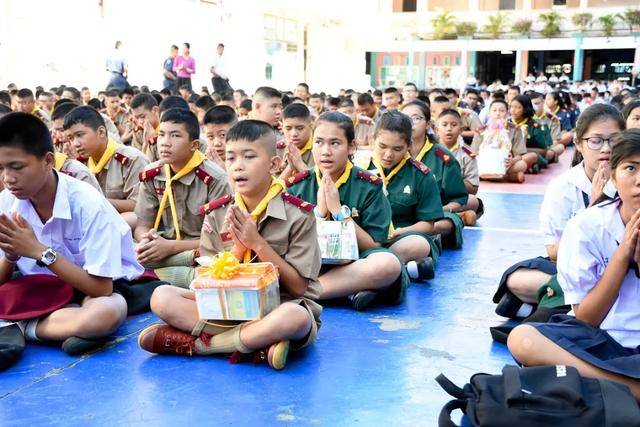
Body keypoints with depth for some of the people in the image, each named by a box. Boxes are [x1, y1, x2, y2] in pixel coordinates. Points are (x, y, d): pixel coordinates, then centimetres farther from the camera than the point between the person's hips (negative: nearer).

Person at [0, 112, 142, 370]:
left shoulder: (87, 204, -25)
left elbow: (101, 288, -25)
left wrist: (39, 251, -29)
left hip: (96, 288, -4)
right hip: (41, 289, 5)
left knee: (107, 313, -38)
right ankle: (71, 326, -24)